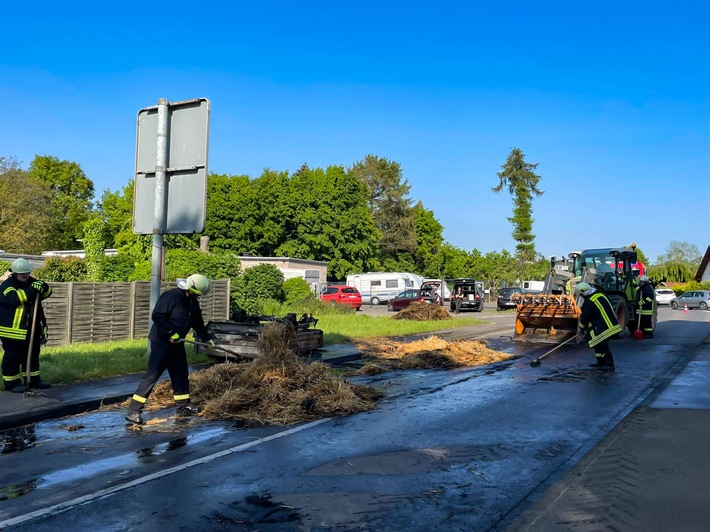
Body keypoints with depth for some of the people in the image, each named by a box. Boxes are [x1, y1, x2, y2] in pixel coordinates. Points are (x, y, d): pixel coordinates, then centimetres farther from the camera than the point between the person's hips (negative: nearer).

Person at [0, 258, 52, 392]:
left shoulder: (31, 282, 9)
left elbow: (47, 292, 4)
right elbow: (15, 298, -31)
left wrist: (43, 287, -18)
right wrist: (33, 289, -35)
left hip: (32, 329, 8)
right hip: (12, 330, -8)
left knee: (33, 355, 16)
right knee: (13, 357, 0)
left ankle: (33, 379, 27)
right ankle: (11, 383, 10)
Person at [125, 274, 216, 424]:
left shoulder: (193, 303, 8)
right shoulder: (171, 297, -20)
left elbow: (198, 323, 20)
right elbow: (157, 316, -24)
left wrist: (206, 338, 18)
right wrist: (171, 332, -29)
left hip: (177, 343, 9)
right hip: (161, 343, -9)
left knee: (181, 374, 16)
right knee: (152, 375, -10)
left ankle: (183, 405, 31)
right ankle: (133, 411, -6)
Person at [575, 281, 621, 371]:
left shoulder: (589, 302, -16)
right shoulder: (599, 295, 14)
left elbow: (585, 316, -9)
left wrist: (582, 327, 7)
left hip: (604, 328, -10)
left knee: (602, 345, -6)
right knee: (598, 343, 19)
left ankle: (609, 364, -6)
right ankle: (601, 362, 26)